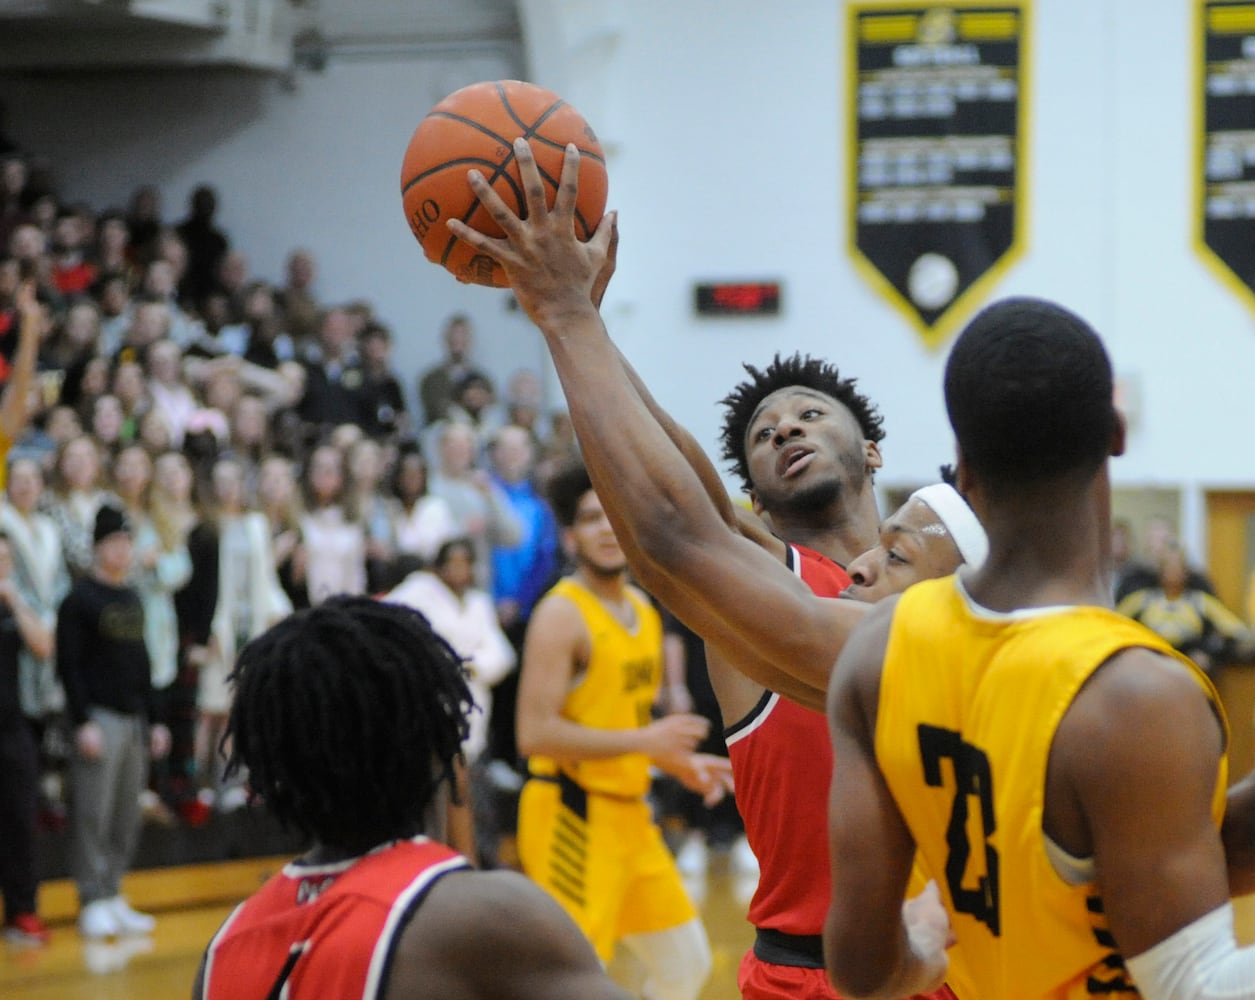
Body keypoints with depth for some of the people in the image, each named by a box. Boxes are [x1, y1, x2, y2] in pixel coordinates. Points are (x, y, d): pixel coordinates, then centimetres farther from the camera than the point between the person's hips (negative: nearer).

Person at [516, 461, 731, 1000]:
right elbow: (535, 733, -22)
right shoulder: (562, 613, -15)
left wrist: (679, 762, 9)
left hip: (627, 813, 9)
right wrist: (644, 741, -24)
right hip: (571, 817, -9)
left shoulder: (642, 611, 12)